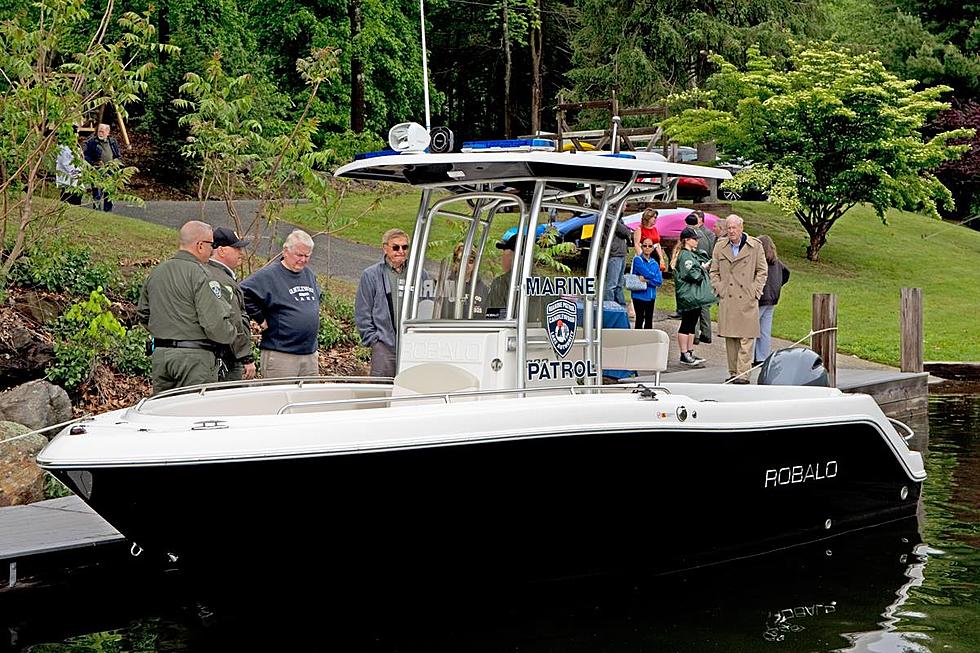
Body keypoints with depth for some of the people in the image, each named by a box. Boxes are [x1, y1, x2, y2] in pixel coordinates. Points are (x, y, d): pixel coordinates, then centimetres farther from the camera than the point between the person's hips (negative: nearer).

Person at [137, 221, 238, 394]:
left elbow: (142, 314, 21)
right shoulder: (199, 274, -14)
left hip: (159, 354, 8)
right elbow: (214, 323, -19)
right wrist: (231, 333, 0)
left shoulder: (155, 273, 11)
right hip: (194, 356, -7)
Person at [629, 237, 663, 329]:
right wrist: (653, 276, -2)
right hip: (639, 295, -5)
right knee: (640, 319, -4)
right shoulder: (637, 260, -5)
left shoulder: (655, 263, 9)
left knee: (649, 320, 11)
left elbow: (659, 281, -1)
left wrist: (647, 280, -14)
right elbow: (646, 273, -19)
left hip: (650, 296, 5)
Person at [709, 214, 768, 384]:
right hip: (727, 300, 3)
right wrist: (719, 290, 4)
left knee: (745, 338, -5)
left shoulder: (755, 246, 2)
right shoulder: (720, 247, 10)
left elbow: (762, 271, 6)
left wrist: (754, 291, -3)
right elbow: (714, 271, 16)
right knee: (729, 338, 6)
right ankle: (733, 372, 14)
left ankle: (743, 373, -4)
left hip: (747, 300, -3)